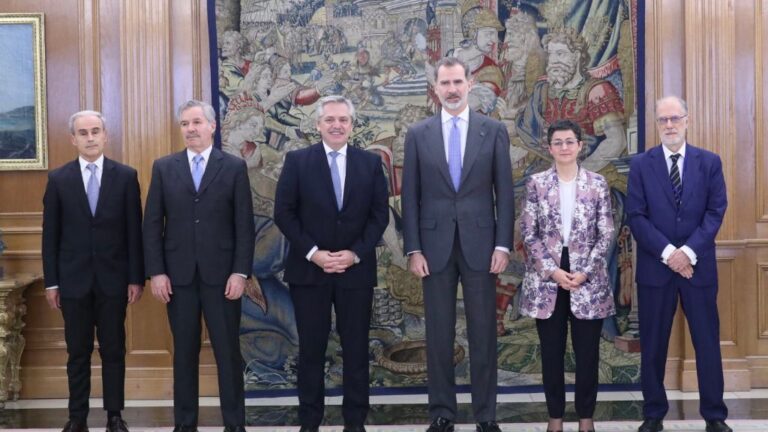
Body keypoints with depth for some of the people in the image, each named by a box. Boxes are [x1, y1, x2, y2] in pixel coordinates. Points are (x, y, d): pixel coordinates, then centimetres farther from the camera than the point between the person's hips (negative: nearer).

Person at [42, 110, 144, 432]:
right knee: (78, 352, 7)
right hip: (74, 279, 1)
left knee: (113, 350, 6)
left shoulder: (125, 176, 1)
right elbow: (50, 234, 3)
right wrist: (51, 282, 0)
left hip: (113, 278, 0)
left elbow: (134, 231, 0)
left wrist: (136, 278, -3)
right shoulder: (58, 179, 2)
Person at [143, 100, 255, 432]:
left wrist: (241, 272, -8)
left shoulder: (234, 167, 2)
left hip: (221, 274, -1)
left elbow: (244, 225, -1)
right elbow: (152, 224, 4)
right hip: (178, 274, 2)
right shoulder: (164, 167, 7)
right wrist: (156, 272, -3)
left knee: (228, 351, 3)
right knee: (184, 352, 9)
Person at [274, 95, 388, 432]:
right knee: (311, 348, 5)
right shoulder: (297, 161, 1)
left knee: (356, 348, 6)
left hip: (356, 269, 1)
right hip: (308, 269, -1)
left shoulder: (370, 162, 6)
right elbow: (284, 213, -3)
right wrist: (313, 253, -12)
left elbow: (380, 214, 2)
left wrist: (355, 253, -10)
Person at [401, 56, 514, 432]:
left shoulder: (494, 131, 4)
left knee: (483, 332, 4)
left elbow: (504, 193, 3)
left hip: (480, 244, 0)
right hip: (435, 246, 1)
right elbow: (410, 196, 3)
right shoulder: (418, 134, 5)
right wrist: (413, 249, -3)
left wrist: (503, 245, -5)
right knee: (439, 334, 6)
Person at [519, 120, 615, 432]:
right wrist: (552, 270, -11)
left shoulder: (598, 184, 2)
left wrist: (584, 272, -10)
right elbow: (528, 234, -1)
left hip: (588, 280, 0)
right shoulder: (536, 184, 2)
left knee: (587, 352, 4)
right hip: (546, 279, 0)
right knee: (551, 352, 7)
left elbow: (606, 234, 0)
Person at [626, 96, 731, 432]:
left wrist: (689, 251, -14)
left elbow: (716, 212, -2)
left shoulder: (709, 162, 5)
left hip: (699, 266, 1)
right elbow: (636, 216, -4)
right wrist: (667, 252, -14)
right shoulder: (641, 165, 3)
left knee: (707, 343, 6)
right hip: (655, 266, 0)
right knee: (653, 345, 6)